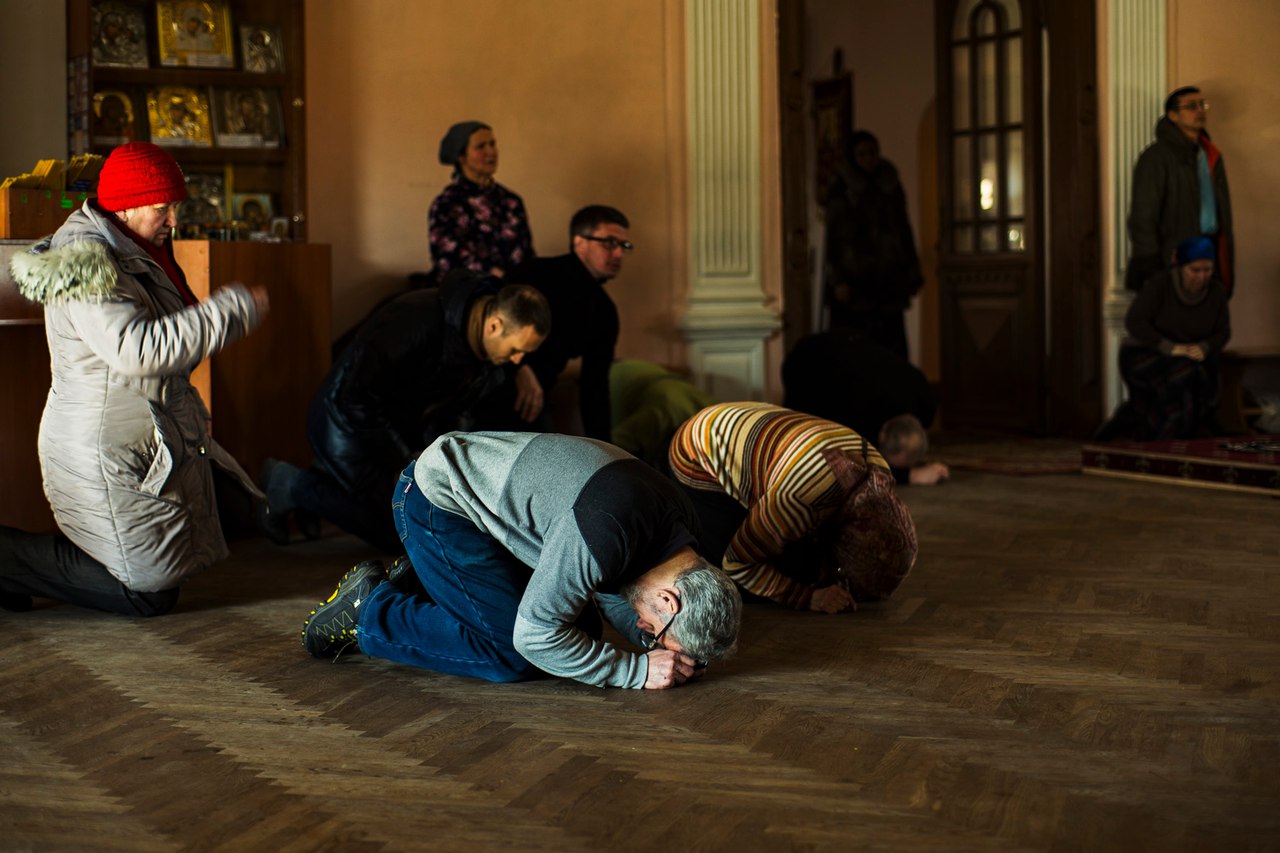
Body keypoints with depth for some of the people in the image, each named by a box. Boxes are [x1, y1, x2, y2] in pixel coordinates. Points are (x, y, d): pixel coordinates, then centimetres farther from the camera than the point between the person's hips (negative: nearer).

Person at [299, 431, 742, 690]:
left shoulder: (680, 523, -9)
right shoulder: (602, 533, -37)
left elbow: (614, 594, 9)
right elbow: (533, 634, -29)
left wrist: (653, 644, -11)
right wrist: (637, 670, -24)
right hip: (436, 499, -9)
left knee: (580, 630, 6)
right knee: (512, 656, -15)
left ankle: (422, 584, 17)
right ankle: (371, 607, 1)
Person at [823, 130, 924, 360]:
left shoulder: (891, 186, 12)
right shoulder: (841, 190, 0)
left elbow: (904, 229, 16)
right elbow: (834, 236, -4)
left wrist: (912, 274, 11)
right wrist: (838, 280, -11)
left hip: (888, 278, 4)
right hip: (854, 278, -4)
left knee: (891, 345, -2)